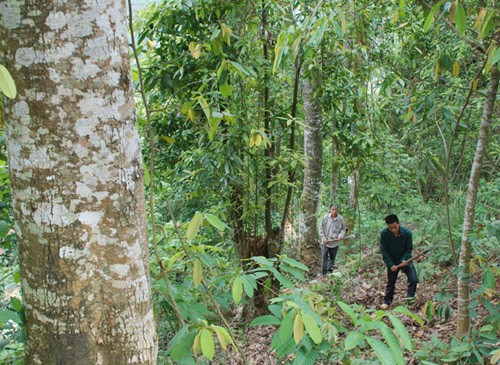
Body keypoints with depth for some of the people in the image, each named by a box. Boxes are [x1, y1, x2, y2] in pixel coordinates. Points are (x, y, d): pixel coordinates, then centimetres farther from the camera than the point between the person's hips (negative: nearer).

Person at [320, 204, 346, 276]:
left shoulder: (340, 219, -6)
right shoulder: (325, 218, -6)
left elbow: (343, 229, 6)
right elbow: (322, 228, 2)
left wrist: (340, 235, -11)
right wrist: (323, 237, -6)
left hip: (335, 242, 1)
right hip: (325, 242, -1)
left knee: (332, 258, 11)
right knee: (324, 257, -2)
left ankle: (329, 271, 23)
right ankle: (323, 274, 4)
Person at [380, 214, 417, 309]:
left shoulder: (407, 233, -20)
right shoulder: (384, 234, -19)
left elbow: (409, 249, -8)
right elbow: (384, 250, -12)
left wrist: (404, 260, -23)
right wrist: (391, 264, -19)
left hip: (405, 260, 0)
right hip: (392, 261, 1)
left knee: (413, 279, -16)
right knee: (390, 282, 11)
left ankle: (411, 297, 3)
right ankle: (387, 302, 26)